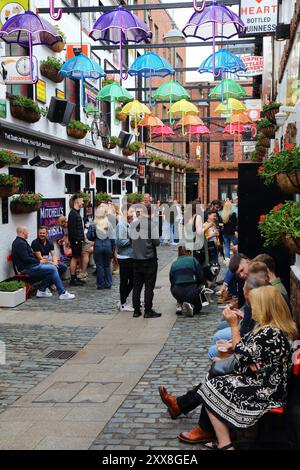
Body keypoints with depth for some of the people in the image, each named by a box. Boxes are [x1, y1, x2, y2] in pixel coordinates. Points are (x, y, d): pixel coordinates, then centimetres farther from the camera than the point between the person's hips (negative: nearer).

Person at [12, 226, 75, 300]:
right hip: (27, 268, -11)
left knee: (51, 268, 7)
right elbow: (26, 259, -23)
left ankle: (41, 291, 7)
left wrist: (40, 259, 10)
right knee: (53, 269, -15)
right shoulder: (21, 243, -15)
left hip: (30, 266, 11)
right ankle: (62, 293, -13)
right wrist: (39, 261, -11)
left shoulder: (18, 242, 19)